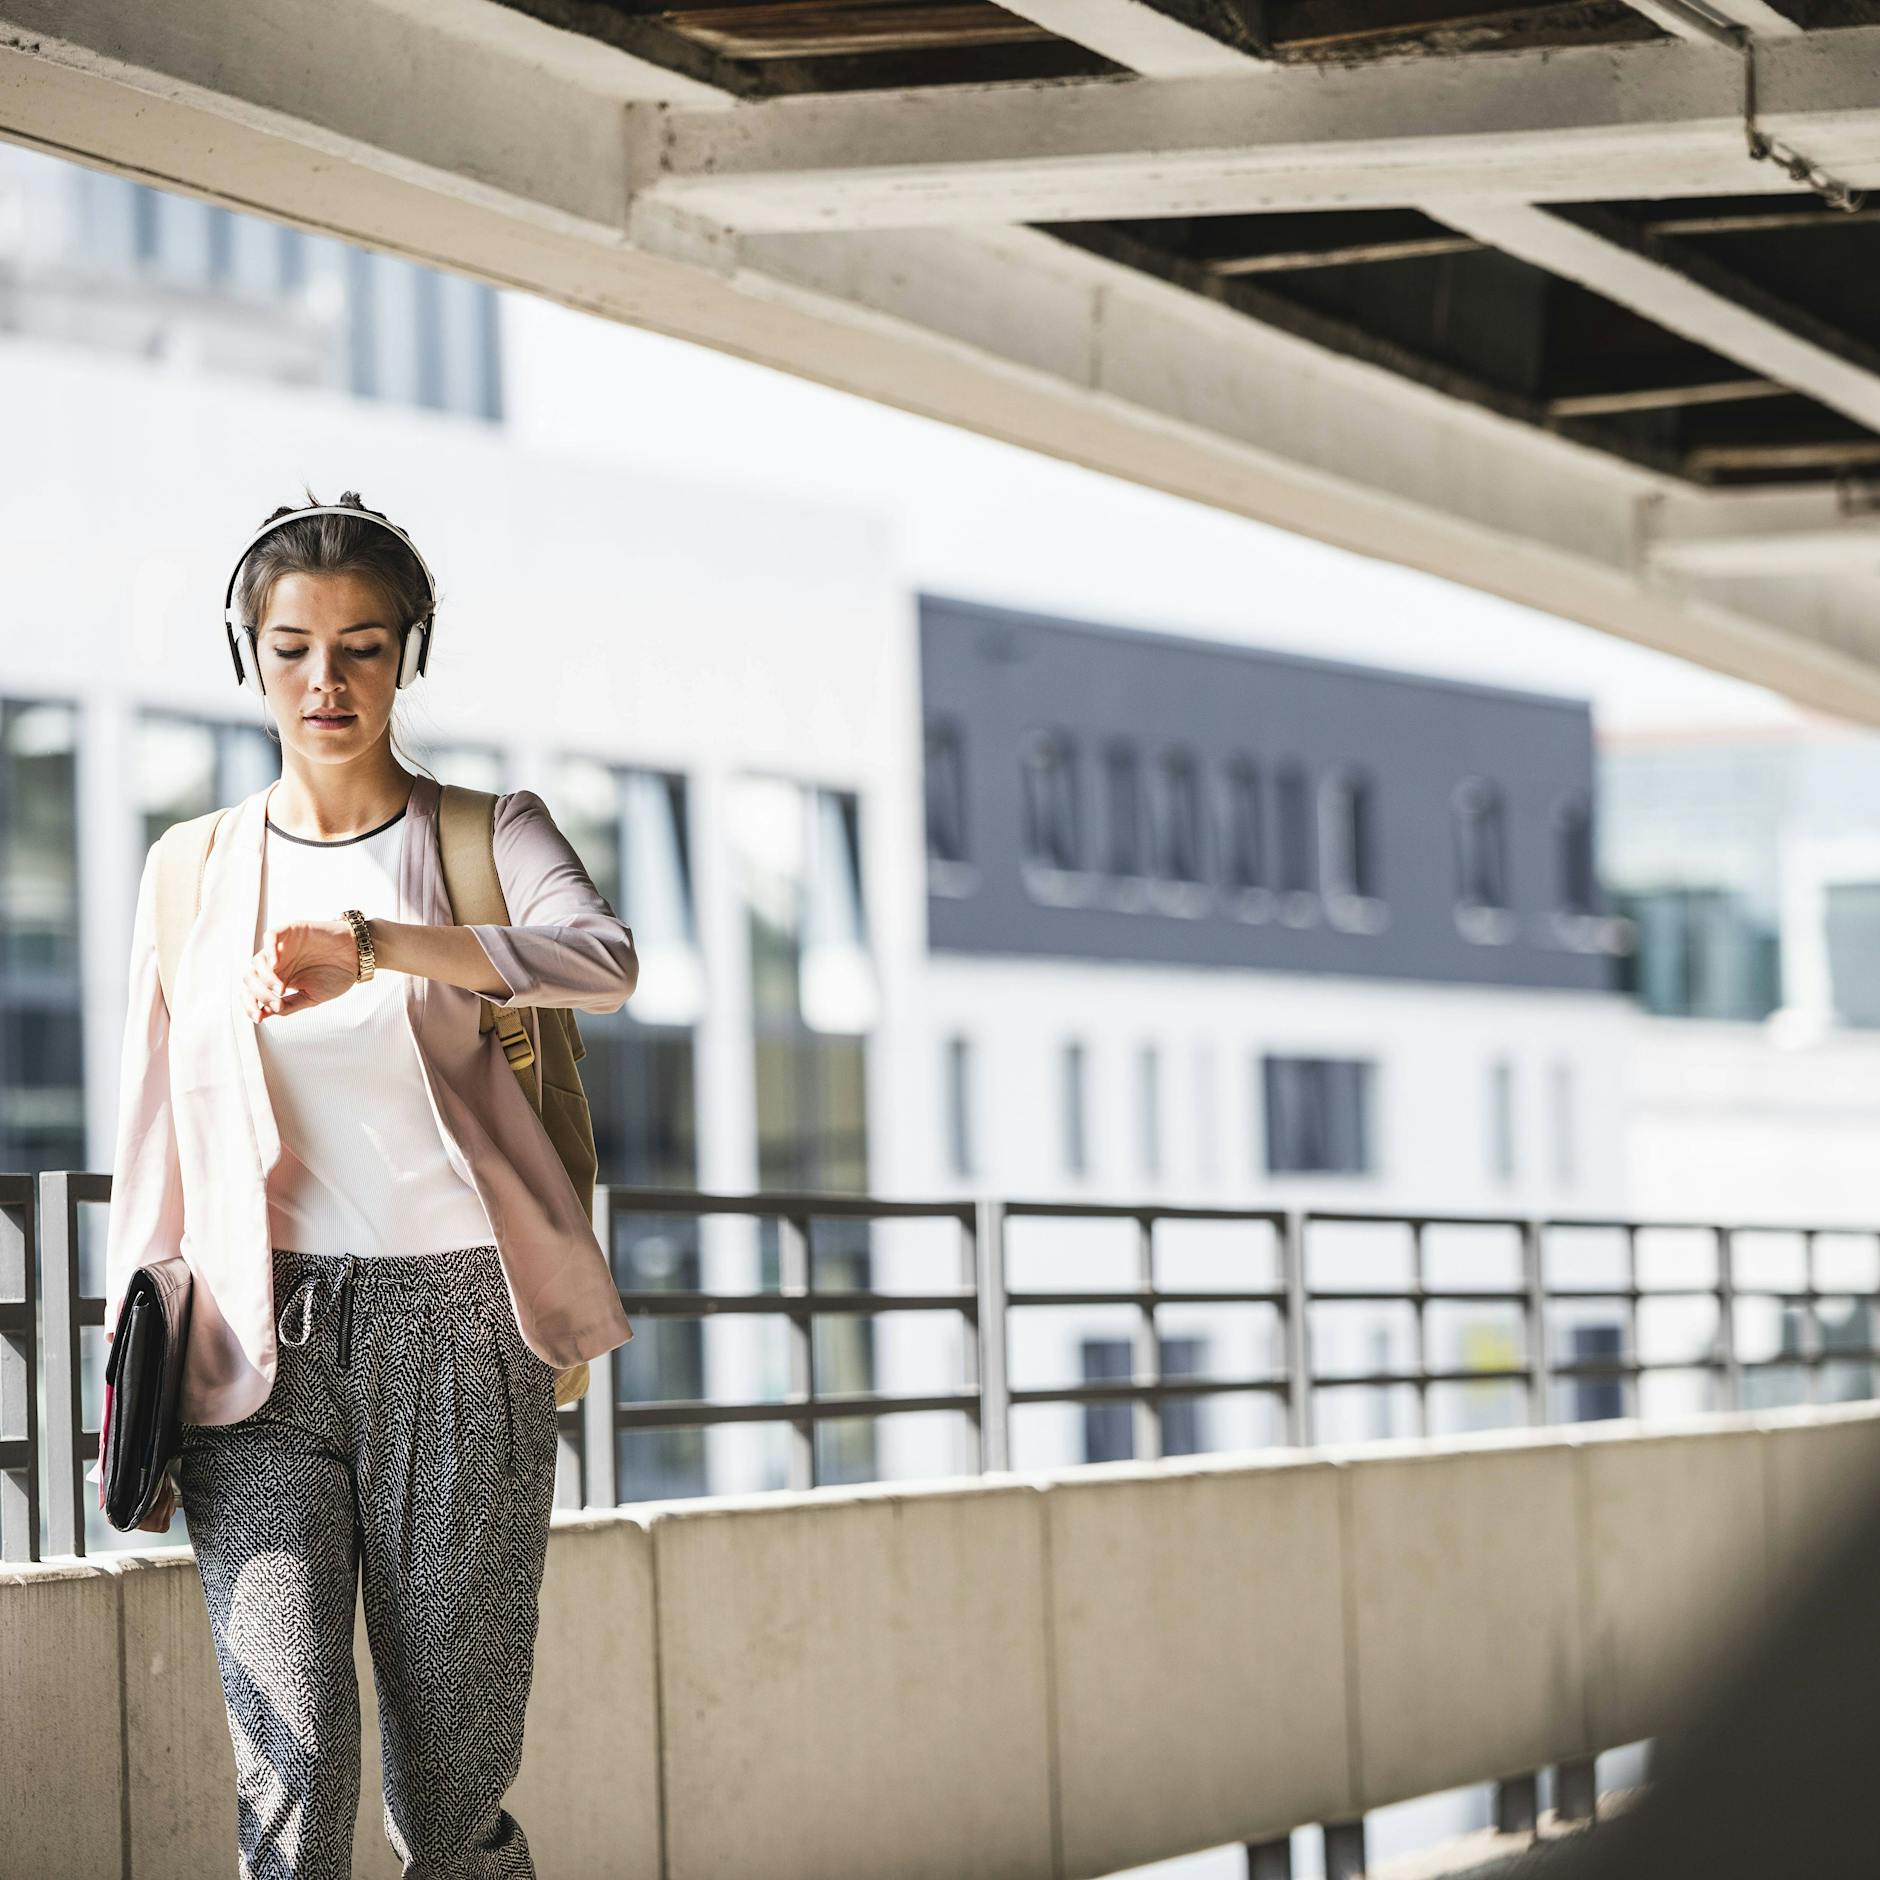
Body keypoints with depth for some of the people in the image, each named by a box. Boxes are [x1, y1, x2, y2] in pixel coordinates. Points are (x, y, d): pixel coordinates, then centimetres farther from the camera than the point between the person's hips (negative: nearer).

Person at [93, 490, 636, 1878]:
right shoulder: (192, 872, 12)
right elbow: (154, 1141, 15)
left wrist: (370, 944, -30)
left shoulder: (489, 838, 5)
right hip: (259, 1347, 1)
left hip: (454, 1333, -1)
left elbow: (606, 961, -17)